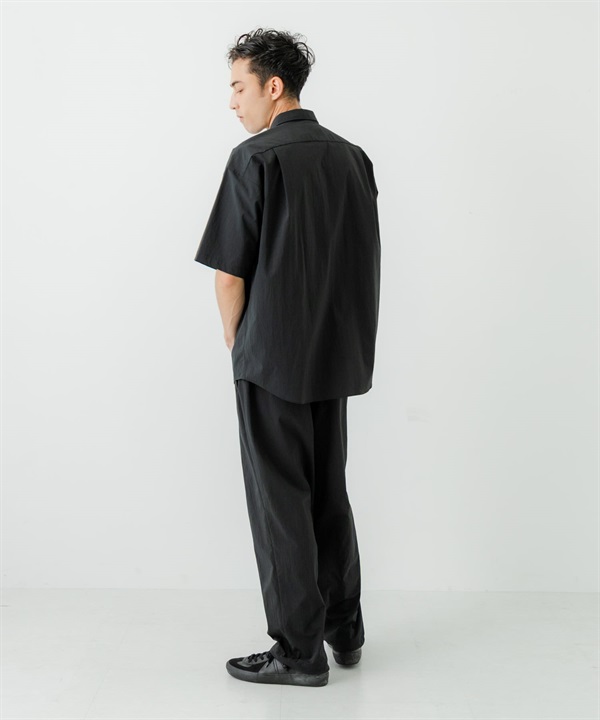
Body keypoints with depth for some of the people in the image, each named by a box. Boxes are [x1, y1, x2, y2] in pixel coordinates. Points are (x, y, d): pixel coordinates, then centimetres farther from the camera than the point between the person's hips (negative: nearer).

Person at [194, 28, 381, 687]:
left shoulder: (256, 158, -11)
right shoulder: (352, 158, 8)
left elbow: (229, 273, -12)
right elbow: (364, 264, 11)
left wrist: (236, 345, 4)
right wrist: (336, 338, 15)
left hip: (272, 360, -6)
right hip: (338, 356, 7)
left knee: (280, 502, 4)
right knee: (329, 491, 17)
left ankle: (300, 651, 13)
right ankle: (344, 630, 29)